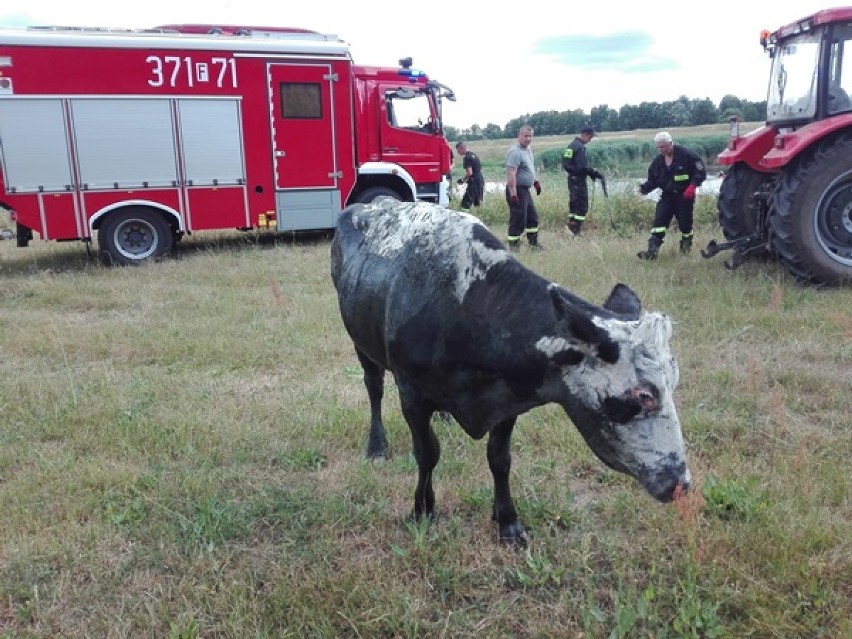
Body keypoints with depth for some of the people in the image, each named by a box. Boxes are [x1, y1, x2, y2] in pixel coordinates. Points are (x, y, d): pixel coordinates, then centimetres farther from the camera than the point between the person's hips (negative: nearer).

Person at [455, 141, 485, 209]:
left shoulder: (467, 157, -14)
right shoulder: (474, 155, 15)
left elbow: (470, 173, -21)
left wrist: (463, 180, -5)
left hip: (474, 183, -9)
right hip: (481, 181, 9)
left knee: (465, 204, -8)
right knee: (478, 202, 17)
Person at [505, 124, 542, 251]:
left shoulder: (528, 148, 11)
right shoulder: (515, 151, -20)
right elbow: (511, 174, -27)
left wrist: (535, 181, 21)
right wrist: (513, 194, -31)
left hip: (525, 189, 10)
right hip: (517, 190, -10)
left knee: (532, 217, 18)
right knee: (518, 220, -7)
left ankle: (533, 243, 31)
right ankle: (513, 247, 2)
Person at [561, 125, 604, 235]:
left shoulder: (572, 145, 13)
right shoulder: (580, 147, -17)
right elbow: (582, 167, -23)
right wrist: (595, 173, -14)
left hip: (572, 179, 10)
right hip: (579, 180, -10)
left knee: (574, 204, 16)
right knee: (582, 206, -5)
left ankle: (571, 225, 20)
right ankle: (575, 230, -6)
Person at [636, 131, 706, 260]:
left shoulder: (687, 155, -12)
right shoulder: (657, 161, 3)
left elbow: (701, 172, -10)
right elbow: (653, 180, 9)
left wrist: (692, 186, -23)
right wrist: (644, 188, -11)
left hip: (685, 196, -4)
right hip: (667, 196, 4)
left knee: (685, 223, 8)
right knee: (659, 222, -10)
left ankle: (686, 247, 32)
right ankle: (652, 250, -14)